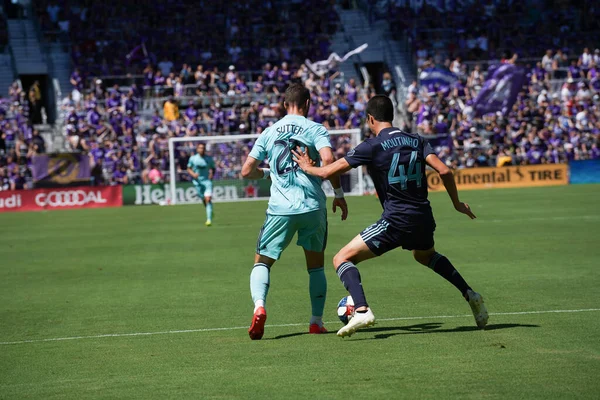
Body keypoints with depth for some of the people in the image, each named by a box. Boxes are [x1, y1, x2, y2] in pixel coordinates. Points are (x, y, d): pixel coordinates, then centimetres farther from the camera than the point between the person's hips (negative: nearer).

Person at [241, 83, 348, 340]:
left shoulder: (269, 132, 11)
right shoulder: (315, 129, 2)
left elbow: (247, 171, 10)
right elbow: (328, 160, -14)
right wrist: (339, 194, -4)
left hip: (280, 209, 1)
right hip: (312, 207, -1)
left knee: (262, 263, 9)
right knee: (316, 265, 18)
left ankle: (259, 306, -19)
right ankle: (317, 321, 15)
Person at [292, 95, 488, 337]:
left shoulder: (372, 147, -6)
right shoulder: (416, 141, 8)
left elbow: (327, 172, -5)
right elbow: (444, 171, -1)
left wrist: (307, 167, 16)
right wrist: (457, 203, 13)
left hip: (395, 221, -6)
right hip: (423, 218, 6)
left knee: (342, 258, 1)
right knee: (425, 255, 39)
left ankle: (362, 310, -21)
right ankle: (469, 295, 28)